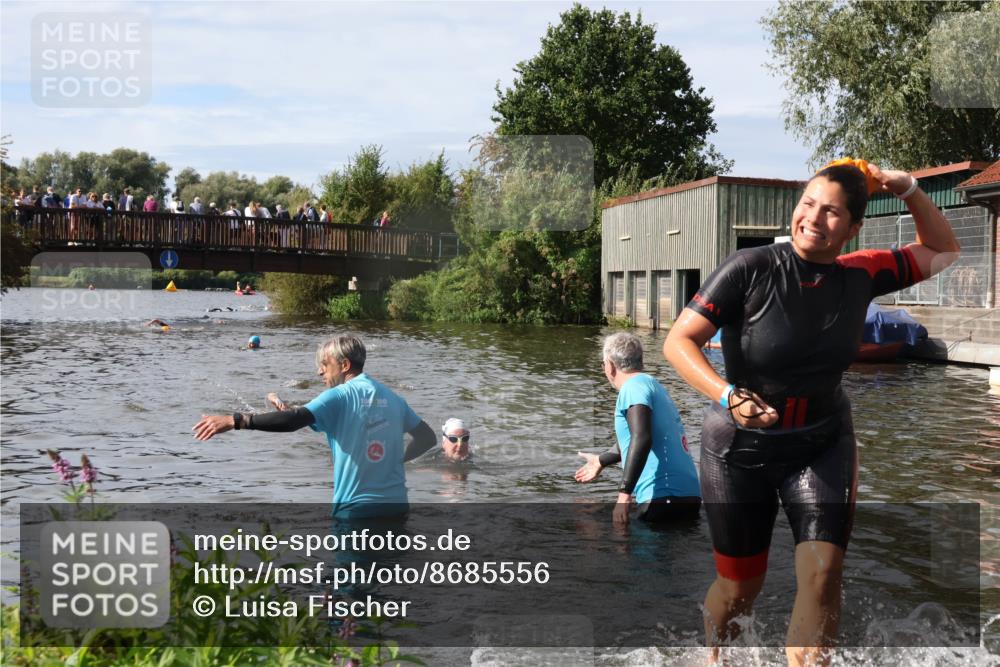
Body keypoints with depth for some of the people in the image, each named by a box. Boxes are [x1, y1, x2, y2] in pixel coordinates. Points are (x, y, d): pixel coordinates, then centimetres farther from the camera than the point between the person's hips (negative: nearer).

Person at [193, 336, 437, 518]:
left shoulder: (339, 396, -9)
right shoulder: (390, 397, 9)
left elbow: (294, 420, -24)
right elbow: (427, 437, 13)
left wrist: (235, 420, -27)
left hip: (356, 508, -5)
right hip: (396, 505, 5)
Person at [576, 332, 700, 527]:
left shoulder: (634, 386, -8)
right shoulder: (651, 383, 20)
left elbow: (641, 439, -25)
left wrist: (624, 494, -27)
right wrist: (601, 461, 51)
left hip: (664, 497, -9)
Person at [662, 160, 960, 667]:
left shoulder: (860, 276, -6)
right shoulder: (751, 268, -20)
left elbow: (942, 251, 10)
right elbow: (678, 341, -21)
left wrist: (908, 190, -5)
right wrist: (727, 395, -37)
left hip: (822, 445, 3)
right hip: (740, 448, -3)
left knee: (822, 574, -13)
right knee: (740, 586, 10)